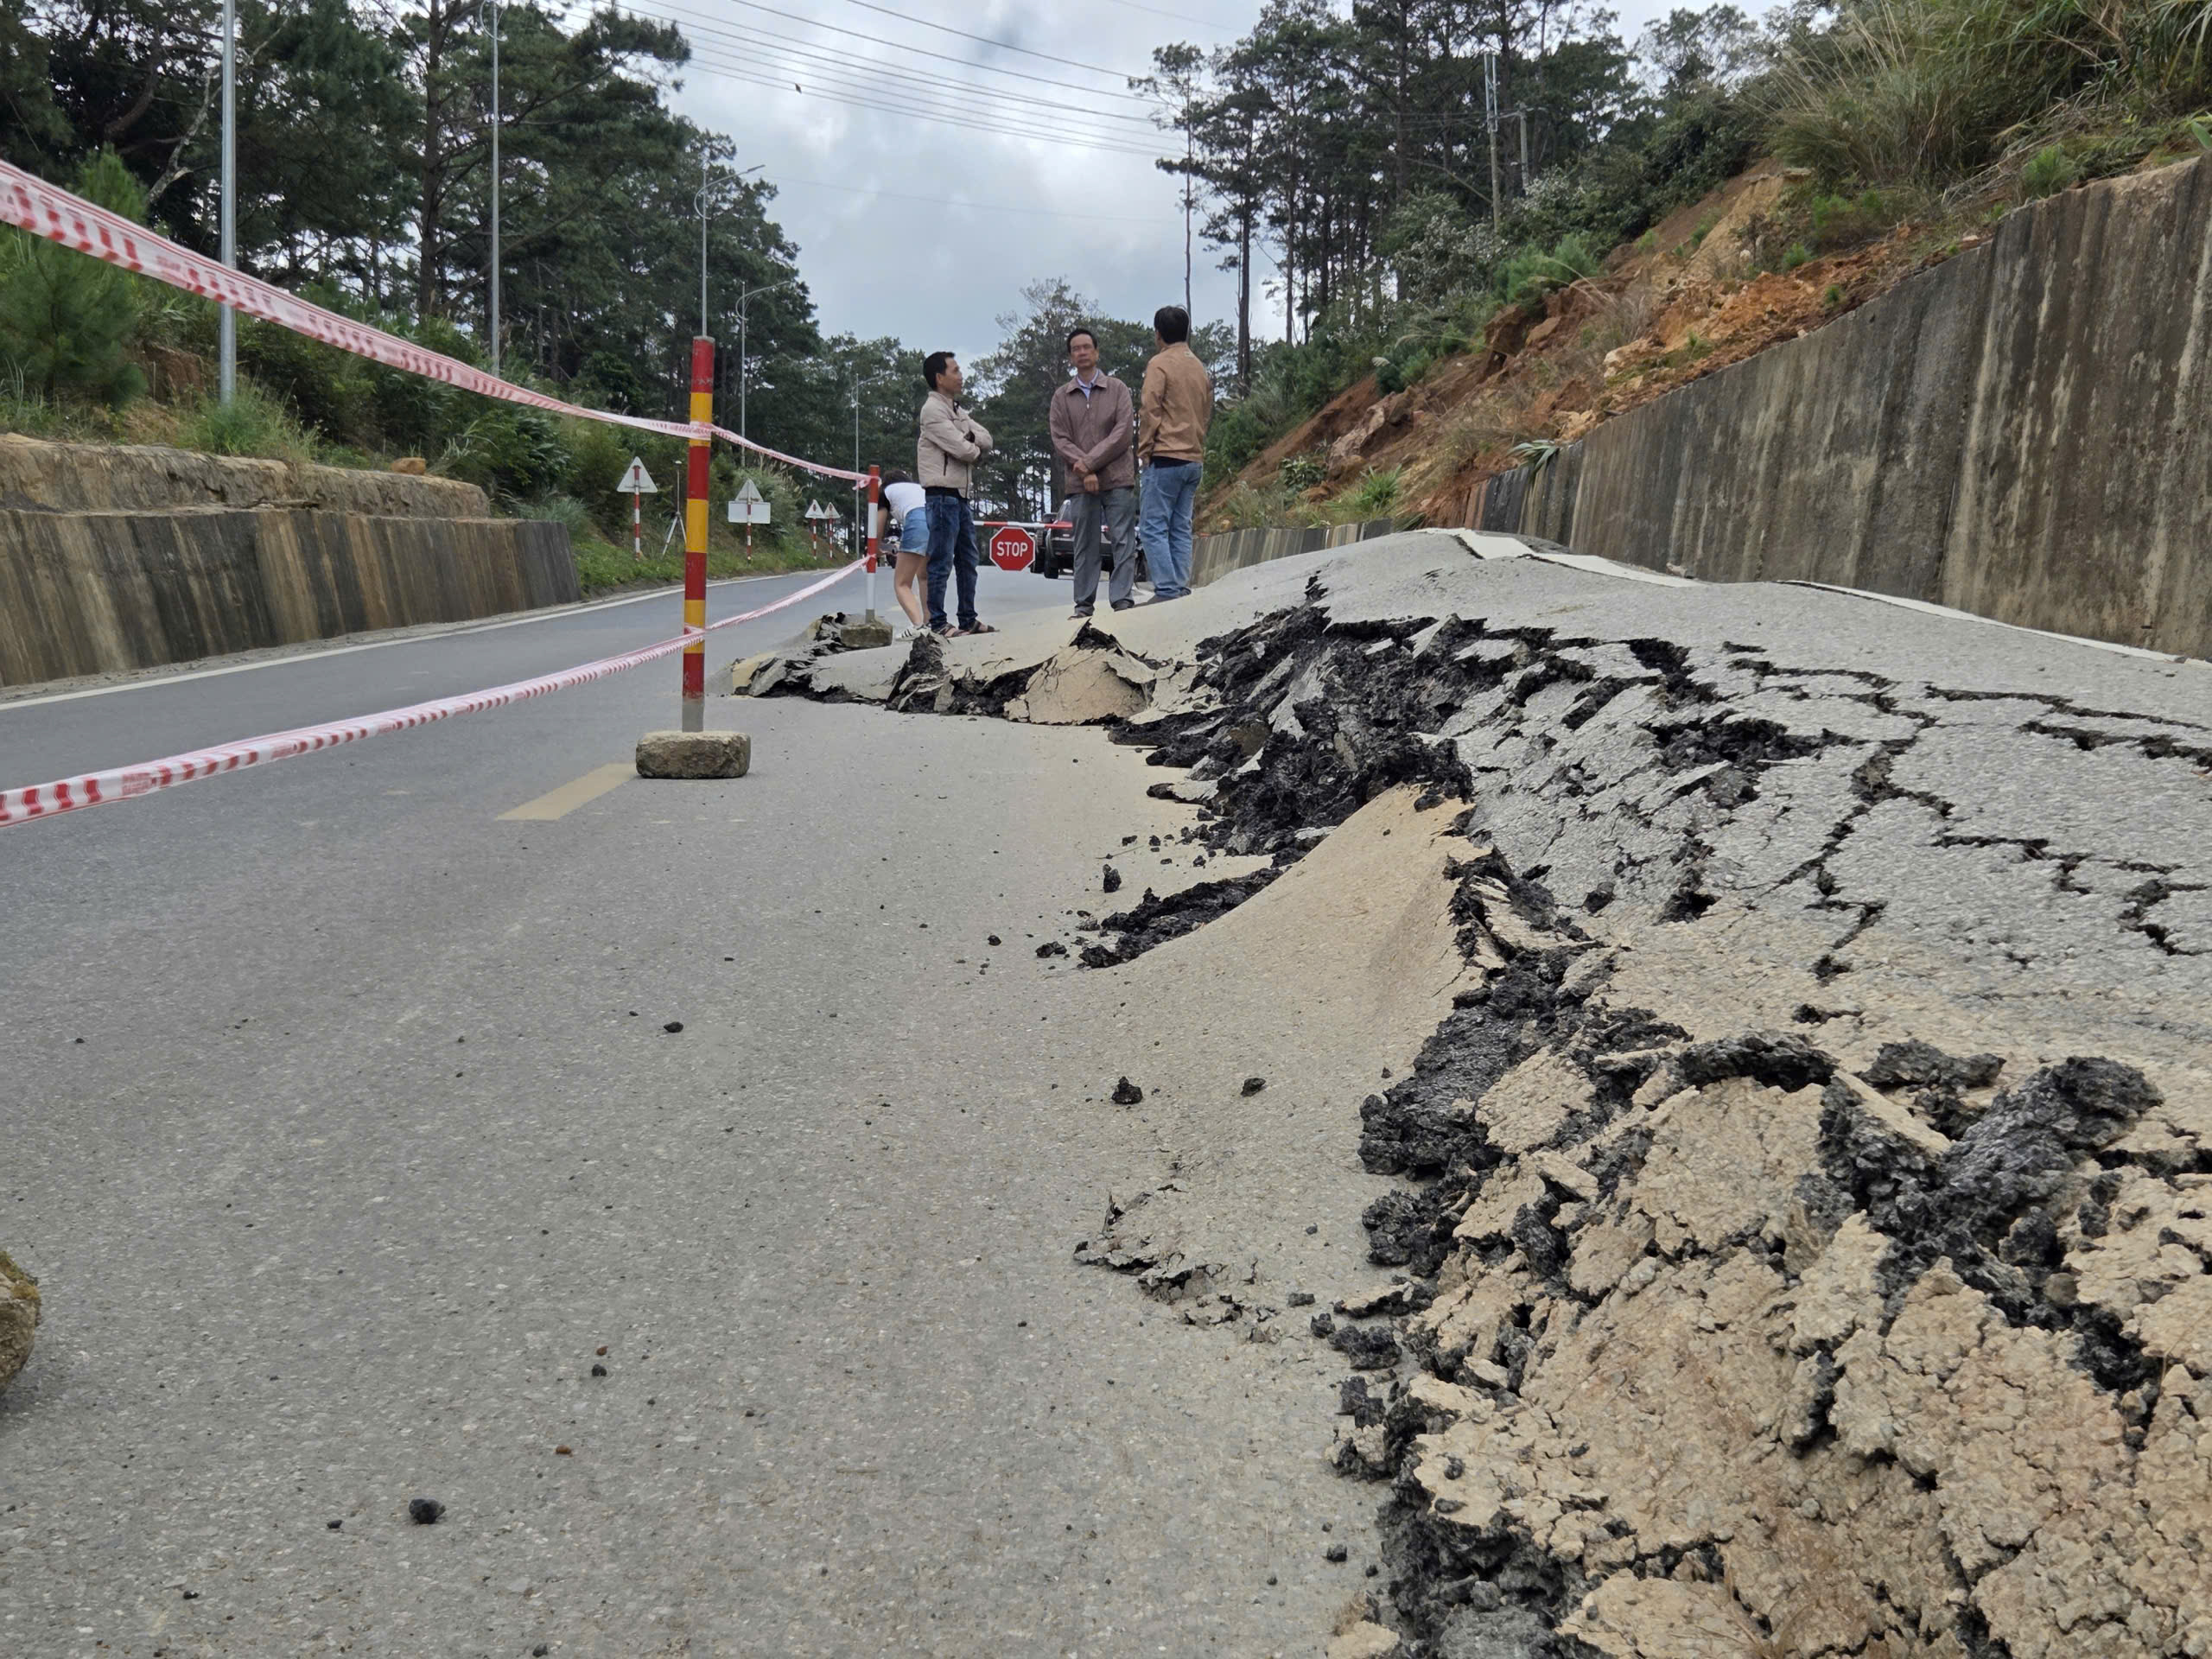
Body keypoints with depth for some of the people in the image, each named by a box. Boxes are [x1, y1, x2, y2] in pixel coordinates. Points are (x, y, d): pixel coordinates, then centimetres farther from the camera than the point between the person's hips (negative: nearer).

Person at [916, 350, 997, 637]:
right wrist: (977, 449, 3)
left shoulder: (957, 410, 19)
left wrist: (971, 437, -10)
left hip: (961, 495, 10)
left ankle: (968, 620, 22)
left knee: (968, 560, 14)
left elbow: (987, 440, 10)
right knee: (942, 563, -8)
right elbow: (961, 449, -18)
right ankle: (937, 624, -5)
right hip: (943, 494, -10)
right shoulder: (933, 410, -11)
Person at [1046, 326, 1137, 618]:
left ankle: (1121, 599, -6)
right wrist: (1085, 471, -11)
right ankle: (1084, 603, 7)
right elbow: (1059, 440, 3)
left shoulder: (1117, 389, 7)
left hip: (1118, 478, -2)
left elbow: (1125, 432, -4)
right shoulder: (1062, 396, 12)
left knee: (1123, 540, -6)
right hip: (1081, 484, 2)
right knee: (1085, 544, 4)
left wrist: (1090, 461, -12)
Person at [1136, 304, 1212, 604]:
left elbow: (1150, 411, -11)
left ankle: (1166, 591, -12)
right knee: (1181, 530, 9)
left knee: (1155, 528, -6)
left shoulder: (1159, 363, -7)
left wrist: (1144, 450, -5)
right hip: (1194, 459, 7)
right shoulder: (1200, 368, 16)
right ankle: (1181, 590, 6)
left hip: (1165, 457, -7)